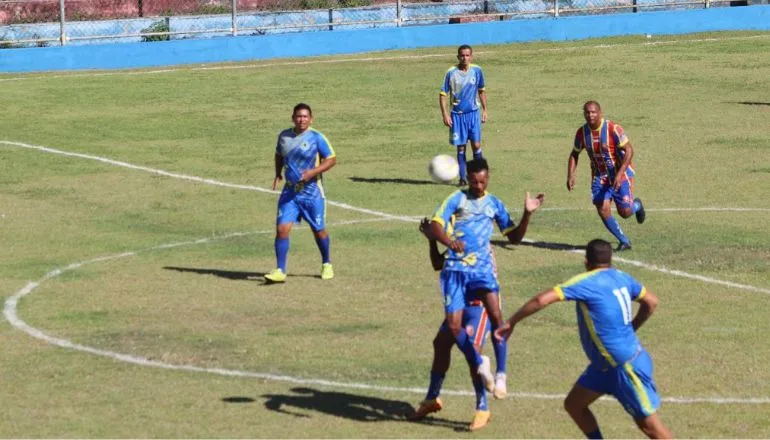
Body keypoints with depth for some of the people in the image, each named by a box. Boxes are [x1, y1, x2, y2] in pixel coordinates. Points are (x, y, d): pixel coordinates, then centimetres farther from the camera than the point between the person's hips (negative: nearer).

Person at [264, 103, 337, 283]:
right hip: (290, 191, 3)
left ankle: (326, 264, 33)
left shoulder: (316, 138, -9)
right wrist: (278, 174, 7)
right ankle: (280, 271, -7)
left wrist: (313, 172, -20)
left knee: (318, 230, 9)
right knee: (282, 228, -10)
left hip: (312, 191, -3)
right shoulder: (284, 136, 4)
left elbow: (331, 159, -6)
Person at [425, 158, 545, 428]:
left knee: (495, 314, -23)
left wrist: (527, 214, 0)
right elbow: (434, 227, -7)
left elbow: (514, 237, 16)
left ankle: (501, 374, -17)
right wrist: (449, 241, -28)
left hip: (482, 268, 1)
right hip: (455, 269, -1)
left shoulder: (494, 204, 13)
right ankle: (479, 364, 19)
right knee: (453, 325, -9)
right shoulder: (457, 199, 4)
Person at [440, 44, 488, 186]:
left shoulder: (477, 71, -1)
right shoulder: (451, 73, -7)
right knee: (461, 147, 3)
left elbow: (481, 91, 13)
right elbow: (443, 94, -4)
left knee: (476, 145, -7)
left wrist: (484, 110, 10)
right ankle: (462, 178, 11)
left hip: (473, 113, 1)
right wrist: (444, 114, -10)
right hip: (457, 114, -1)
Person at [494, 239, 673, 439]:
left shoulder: (587, 283, -19)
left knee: (648, 424, 0)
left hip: (626, 366, -8)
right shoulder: (622, 278, 4)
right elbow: (651, 302, 17)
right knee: (573, 404, 12)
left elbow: (542, 300, -25)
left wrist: (511, 322, -16)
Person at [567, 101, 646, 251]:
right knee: (603, 209, -12)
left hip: (620, 173, -4)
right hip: (599, 176, 4)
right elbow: (574, 154, 9)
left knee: (624, 212, -7)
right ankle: (624, 242, 4)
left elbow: (629, 150, -21)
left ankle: (636, 205, 32)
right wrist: (570, 175, -4)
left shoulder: (613, 129, -21)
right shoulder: (582, 133, -5)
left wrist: (619, 174, -29)